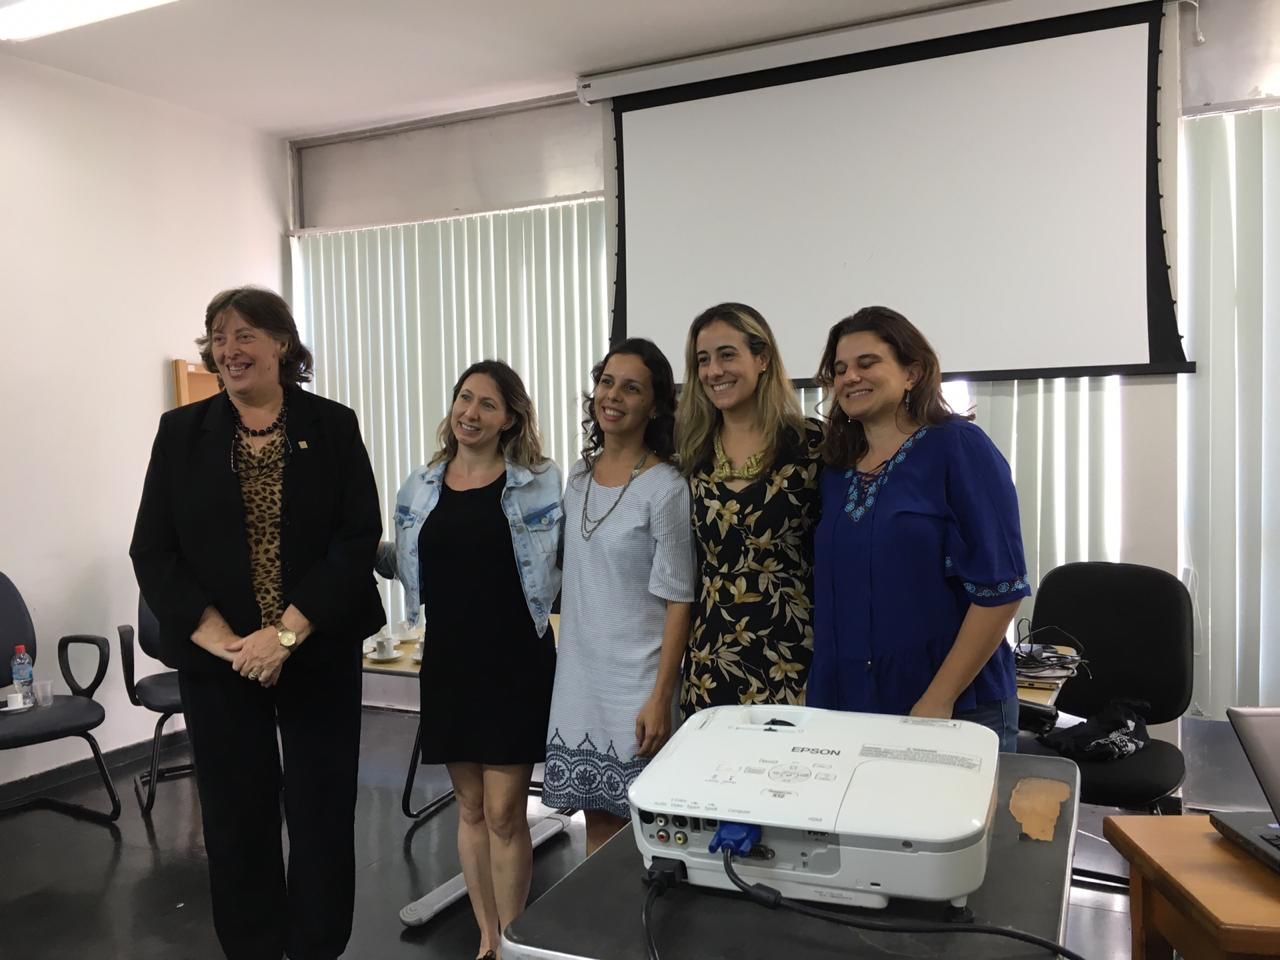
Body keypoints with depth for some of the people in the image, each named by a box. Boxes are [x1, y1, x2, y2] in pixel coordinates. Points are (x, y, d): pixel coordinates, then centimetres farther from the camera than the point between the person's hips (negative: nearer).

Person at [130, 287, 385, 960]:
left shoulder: (332, 426, -1)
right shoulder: (181, 431, 4)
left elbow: (359, 538, -8)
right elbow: (152, 550, -1)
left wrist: (286, 633, -15)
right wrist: (218, 638, -12)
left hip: (319, 653, -1)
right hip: (216, 661, 1)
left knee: (323, 814, 6)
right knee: (236, 817, 9)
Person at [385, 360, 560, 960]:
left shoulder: (541, 483, -6)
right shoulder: (419, 488, 6)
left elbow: (567, 566, -3)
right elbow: (408, 571, 14)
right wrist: (369, 552, 2)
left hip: (516, 664, -4)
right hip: (449, 663, 4)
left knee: (504, 814, 0)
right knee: (470, 809, 15)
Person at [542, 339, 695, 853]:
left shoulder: (665, 488, -11)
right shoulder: (577, 477, 7)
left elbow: (677, 601, -12)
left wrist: (661, 696, -16)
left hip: (636, 683, -5)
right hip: (579, 678, 6)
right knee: (597, 821, 14)